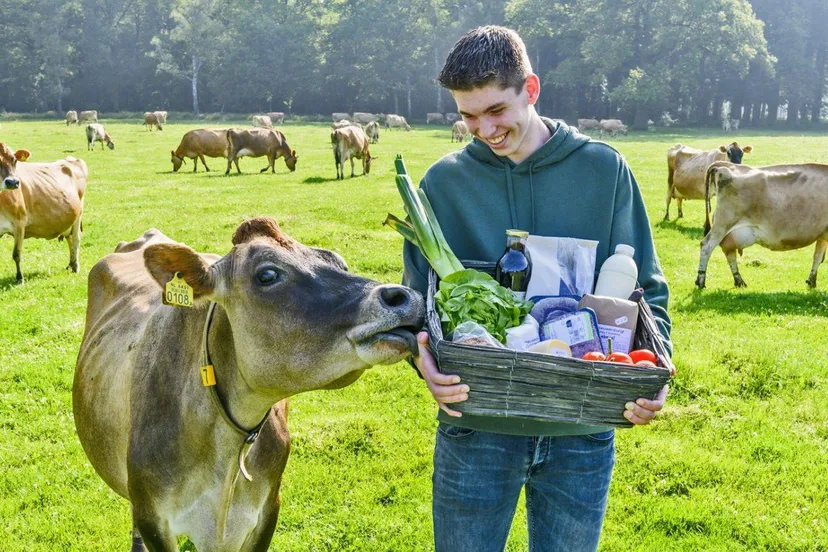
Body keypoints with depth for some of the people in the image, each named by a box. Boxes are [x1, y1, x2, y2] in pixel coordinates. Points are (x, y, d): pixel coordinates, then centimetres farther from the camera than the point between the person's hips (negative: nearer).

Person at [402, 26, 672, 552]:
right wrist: (424, 355, -19)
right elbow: (418, 295, 2)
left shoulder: (605, 169, -2)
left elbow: (646, 286, 3)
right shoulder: (444, 181, -2)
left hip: (582, 433, 0)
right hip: (475, 425, 0)